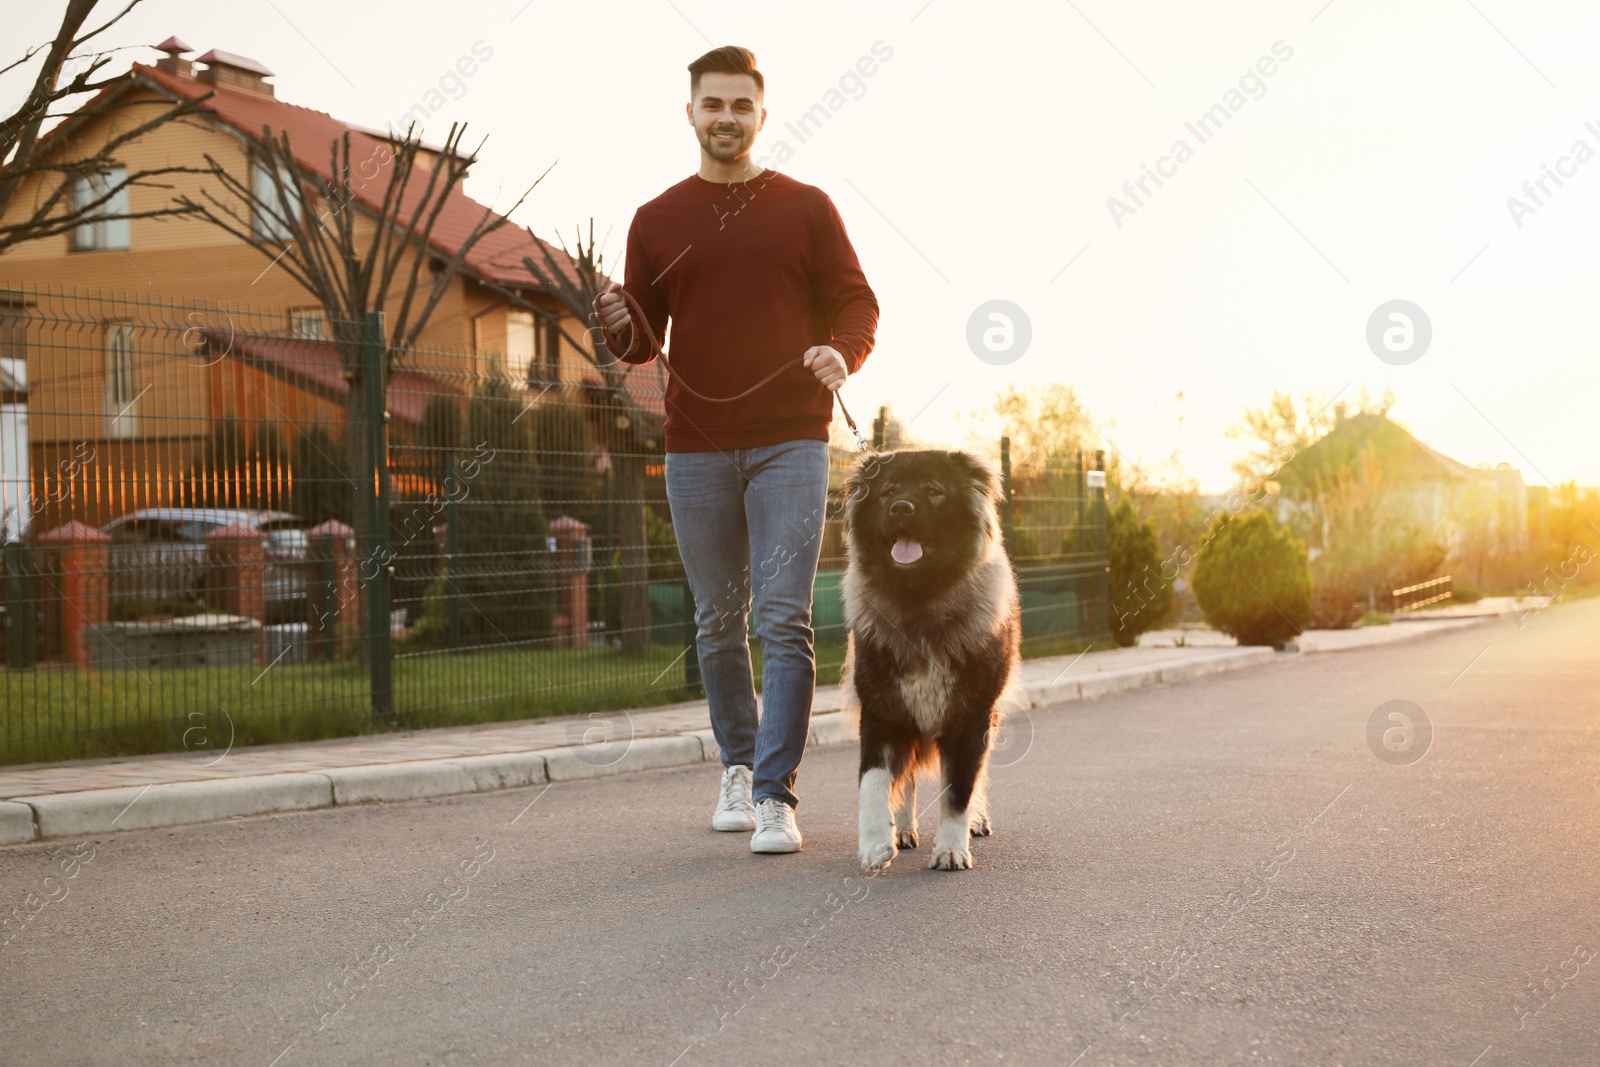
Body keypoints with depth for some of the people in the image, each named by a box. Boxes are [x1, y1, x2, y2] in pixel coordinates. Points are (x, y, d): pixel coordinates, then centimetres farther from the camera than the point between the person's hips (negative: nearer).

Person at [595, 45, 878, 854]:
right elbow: (641, 343, 12)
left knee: (785, 619, -10)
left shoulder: (805, 208, 8)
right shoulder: (657, 221, 11)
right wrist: (617, 325, -11)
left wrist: (842, 352, -15)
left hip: (790, 440, -2)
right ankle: (738, 767, 26)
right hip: (696, 447, 2)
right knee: (718, 623, 9)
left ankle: (776, 795, -8)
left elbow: (855, 301, 6)